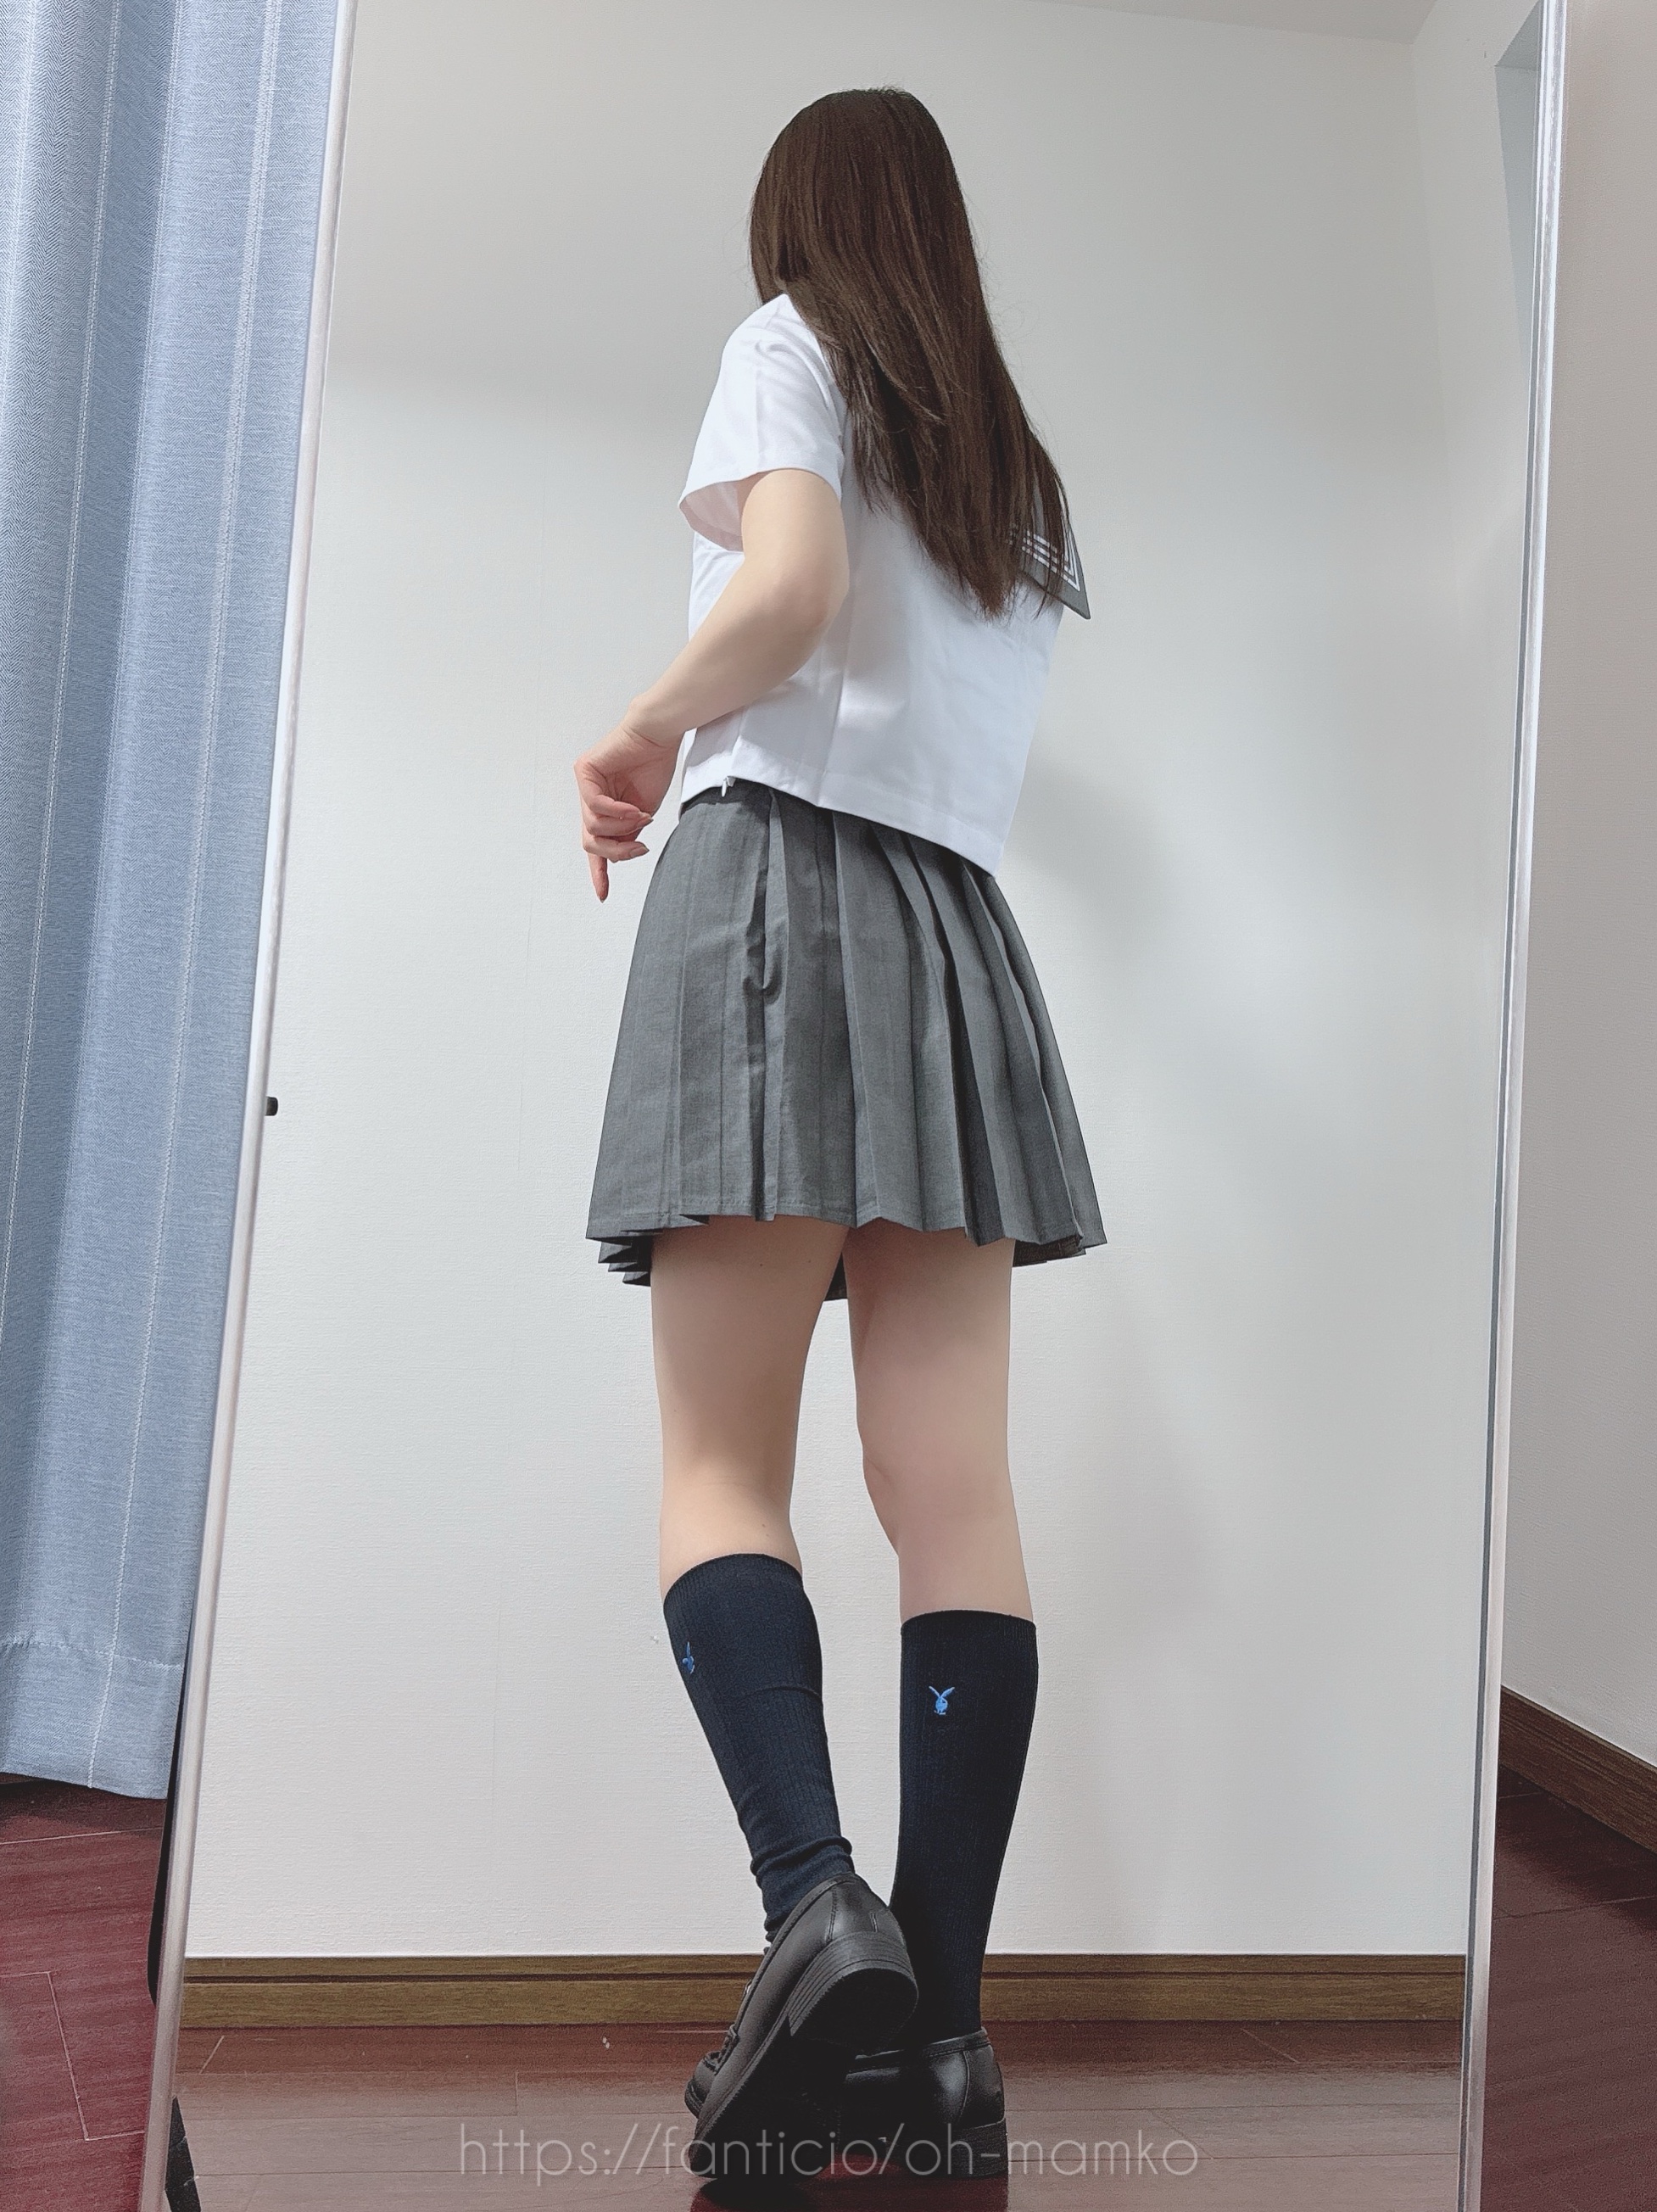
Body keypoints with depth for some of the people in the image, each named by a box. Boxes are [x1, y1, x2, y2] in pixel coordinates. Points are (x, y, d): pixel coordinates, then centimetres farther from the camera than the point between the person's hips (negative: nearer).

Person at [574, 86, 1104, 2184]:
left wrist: (640, 733, 4)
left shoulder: (793, 343, 10)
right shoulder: (1015, 465, 29)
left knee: (721, 1461, -5)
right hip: (959, 924, 5)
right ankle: (938, 2025, -6)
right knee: (954, 1488, -6)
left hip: (786, 881, -5)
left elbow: (791, 590, -10)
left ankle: (816, 1902, -23)